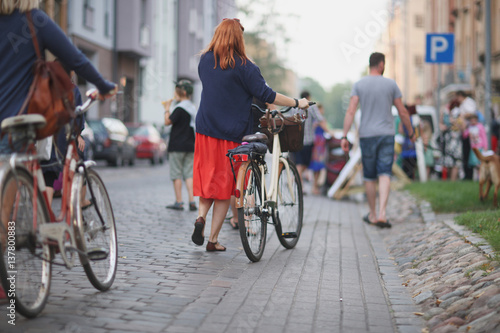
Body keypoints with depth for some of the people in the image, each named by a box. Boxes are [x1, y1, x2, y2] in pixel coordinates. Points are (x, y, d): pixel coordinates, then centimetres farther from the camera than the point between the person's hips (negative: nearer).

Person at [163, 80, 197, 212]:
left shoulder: (180, 108, -13)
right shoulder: (193, 108, 11)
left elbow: (168, 122, -13)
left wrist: (167, 109, -2)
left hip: (177, 146, -7)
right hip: (190, 146, 7)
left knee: (177, 174, 0)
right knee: (189, 174, 6)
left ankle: (179, 202, 1)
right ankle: (192, 201, -1)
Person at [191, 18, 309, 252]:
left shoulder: (204, 60, 5)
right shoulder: (243, 66, -11)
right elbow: (266, 95, -11)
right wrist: (297, 103, -2)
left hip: (206, 129, 4)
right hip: (232, 133, -4)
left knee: (207, 178, 15)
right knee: (224, 183, 6)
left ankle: (201, 216, -11)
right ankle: (213, 239, 7)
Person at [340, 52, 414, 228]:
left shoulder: (359, 85, 1)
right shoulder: (391, 84, 2)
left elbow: (351, 111, -8)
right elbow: (403, 112, 5)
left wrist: (345, 136, -9)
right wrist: (411, 133, 17)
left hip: (367, 135, 1)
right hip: (387, 134, -1)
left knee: (369, 177, 11)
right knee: (384, 174, -5)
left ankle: (373, 215, 21)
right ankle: (381, 213, -20)